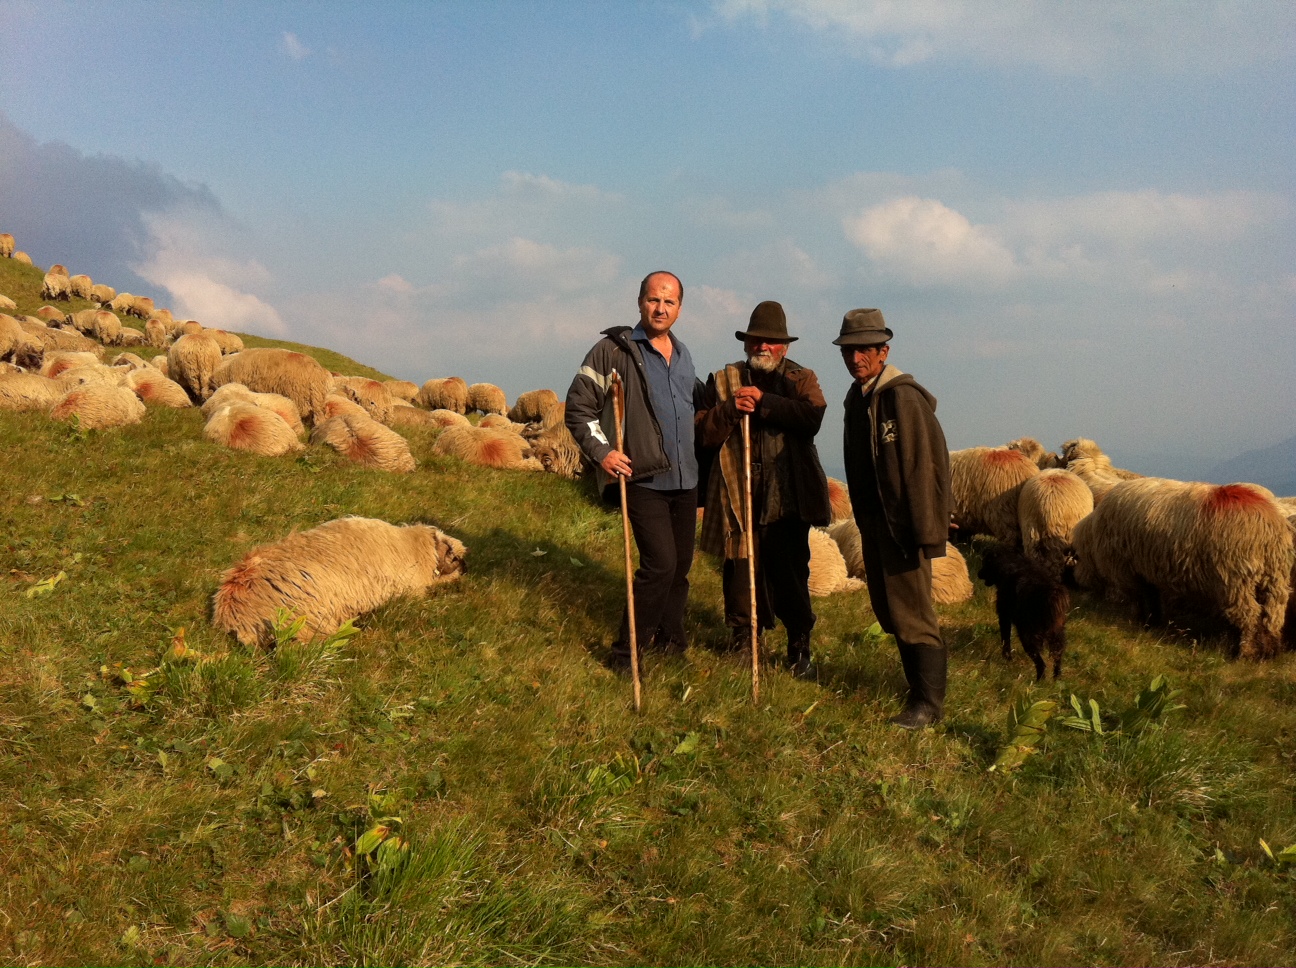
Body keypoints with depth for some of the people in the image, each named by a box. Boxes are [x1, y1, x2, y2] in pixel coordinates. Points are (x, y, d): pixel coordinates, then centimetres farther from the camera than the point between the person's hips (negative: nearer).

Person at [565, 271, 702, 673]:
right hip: (643, 479, -7)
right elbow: (579, 407, -6)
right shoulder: (614, 350, -7)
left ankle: (669, 637, 30)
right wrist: (601, 451, -16)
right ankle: (625, 652, 1)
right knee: (660, 563, -13)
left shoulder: (682, 354, 14)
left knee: (681, 564, 12)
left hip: (685, 479, 7)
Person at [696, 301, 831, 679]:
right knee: (740, 572, 5)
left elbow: (812, 417, -12)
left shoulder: (801, 379, 9)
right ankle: (743, 643, 22)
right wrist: (730, 409, -15)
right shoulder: (723, 380, 13)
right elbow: (704, 433, 2)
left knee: (790, 573, 1)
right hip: (737, 496, 1)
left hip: (787, 498, -1)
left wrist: (763, 402, -16)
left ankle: (799, 649, 15)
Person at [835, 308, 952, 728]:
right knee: (889, 611, 15)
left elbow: (927, 465, -19)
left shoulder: (904, 397, -16)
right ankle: (920, 686, 28)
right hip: (873, 521, 9)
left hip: (903, 523, -9)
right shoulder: (856, 397, 10)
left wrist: (925, 530, -21)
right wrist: (862, 519, 14)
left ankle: (928, 703, 6)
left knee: (912, 612, -3)